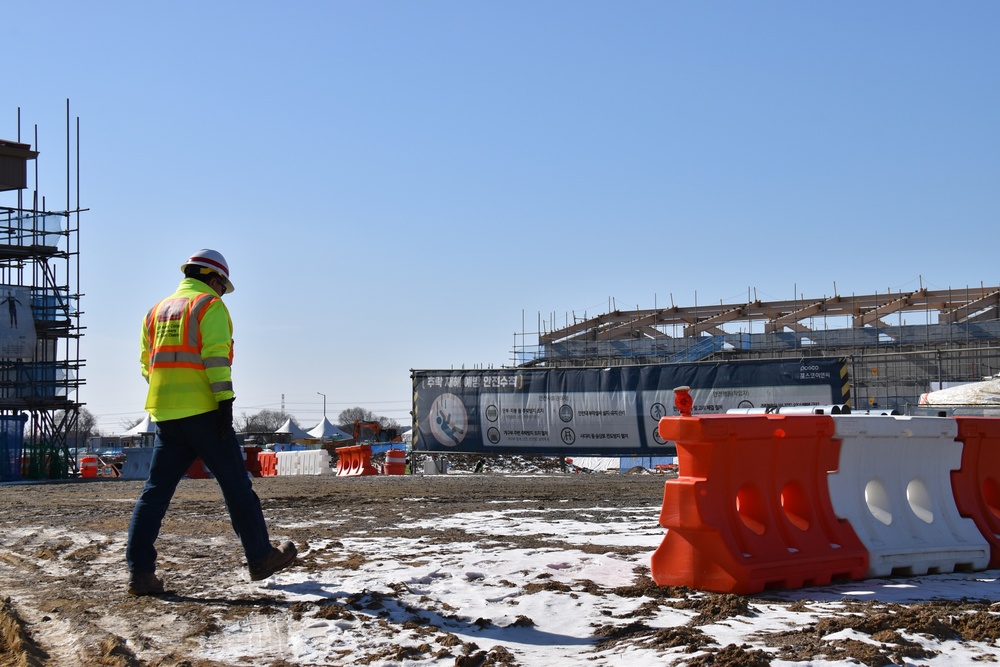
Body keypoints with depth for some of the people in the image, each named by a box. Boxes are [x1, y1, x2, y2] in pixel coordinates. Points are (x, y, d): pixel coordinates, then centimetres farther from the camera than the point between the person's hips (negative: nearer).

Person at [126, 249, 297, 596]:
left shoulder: (157, 310, 20)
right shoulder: (210, 306, -2)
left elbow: (147, 363, 19)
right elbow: (216, 356, -14)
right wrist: (225, 401, -17)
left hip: (165, 413, 6)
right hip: (201, 410, -6)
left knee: (156, 490, 3)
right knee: (235, 484, 5)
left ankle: (140, 570, -5)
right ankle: (260, 557, 14)